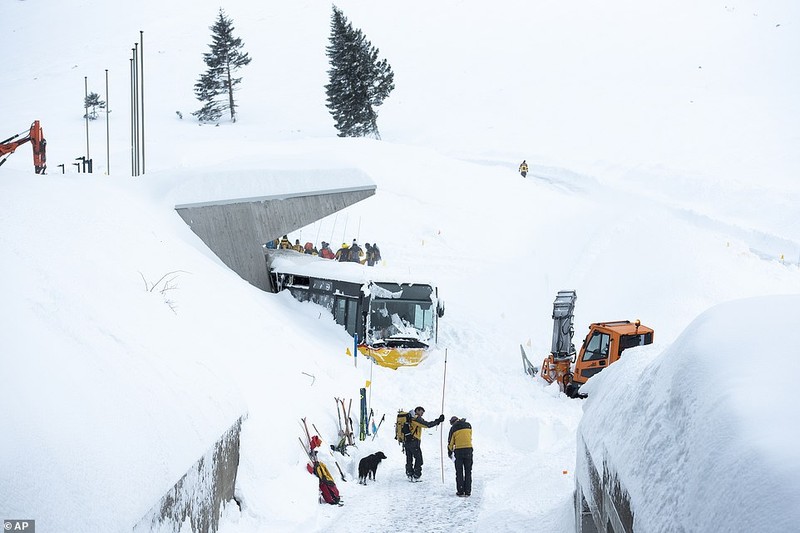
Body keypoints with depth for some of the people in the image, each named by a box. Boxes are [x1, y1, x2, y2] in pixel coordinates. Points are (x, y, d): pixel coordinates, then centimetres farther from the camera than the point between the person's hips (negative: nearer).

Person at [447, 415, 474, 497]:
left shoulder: (453, 428, 0)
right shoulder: (468, 425, 7)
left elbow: (451, 442, 5)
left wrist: (450, 452, 18)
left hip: (458, 450, -2)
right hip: (468, 449, 2)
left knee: (459, 472, 6)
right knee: (468, 471, 8)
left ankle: (460, 491, 3)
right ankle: (467, 491, 6)